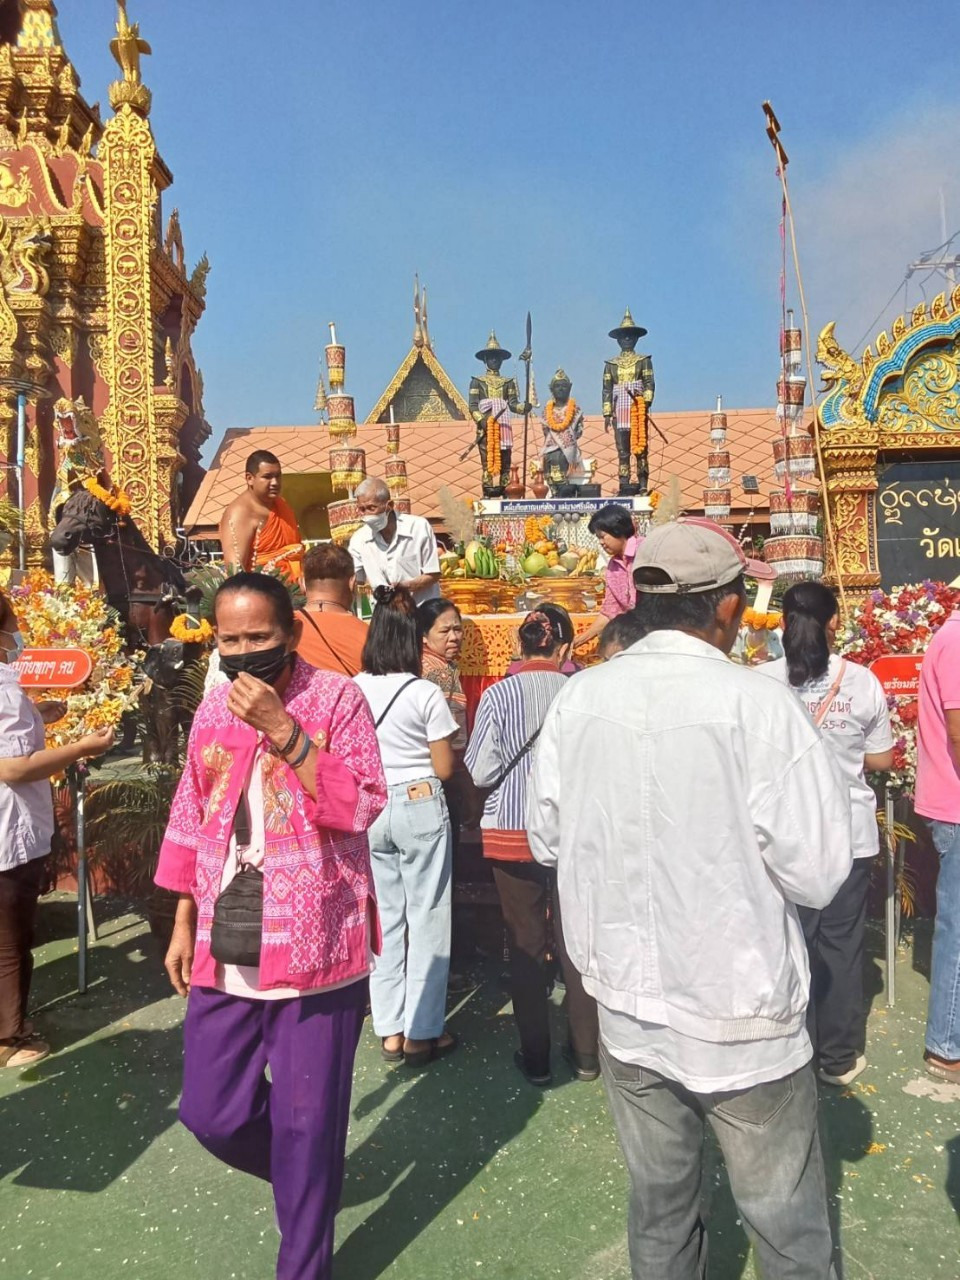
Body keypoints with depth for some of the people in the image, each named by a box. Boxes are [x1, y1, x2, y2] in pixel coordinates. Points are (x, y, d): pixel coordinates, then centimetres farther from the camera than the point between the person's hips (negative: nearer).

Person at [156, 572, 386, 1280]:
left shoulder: (337, 697, -8)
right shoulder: (213, 708, 7)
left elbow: (362, 807, -18)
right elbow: (191, 821, 15)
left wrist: (282, 730, -24)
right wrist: (184, 926, 16)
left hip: (315, 947, -5)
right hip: (223, 952, 5)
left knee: (306, 1122, 5)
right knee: (211, 1114, 12)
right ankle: (305, 1177, 43)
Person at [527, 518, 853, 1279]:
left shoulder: (579, 698, -7)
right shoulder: (758, 705, -19)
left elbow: (547, 839, 2)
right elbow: (817, 873, -16)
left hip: (628, 1009, 5)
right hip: (743, 1018, -4)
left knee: (659, 1209, 22)